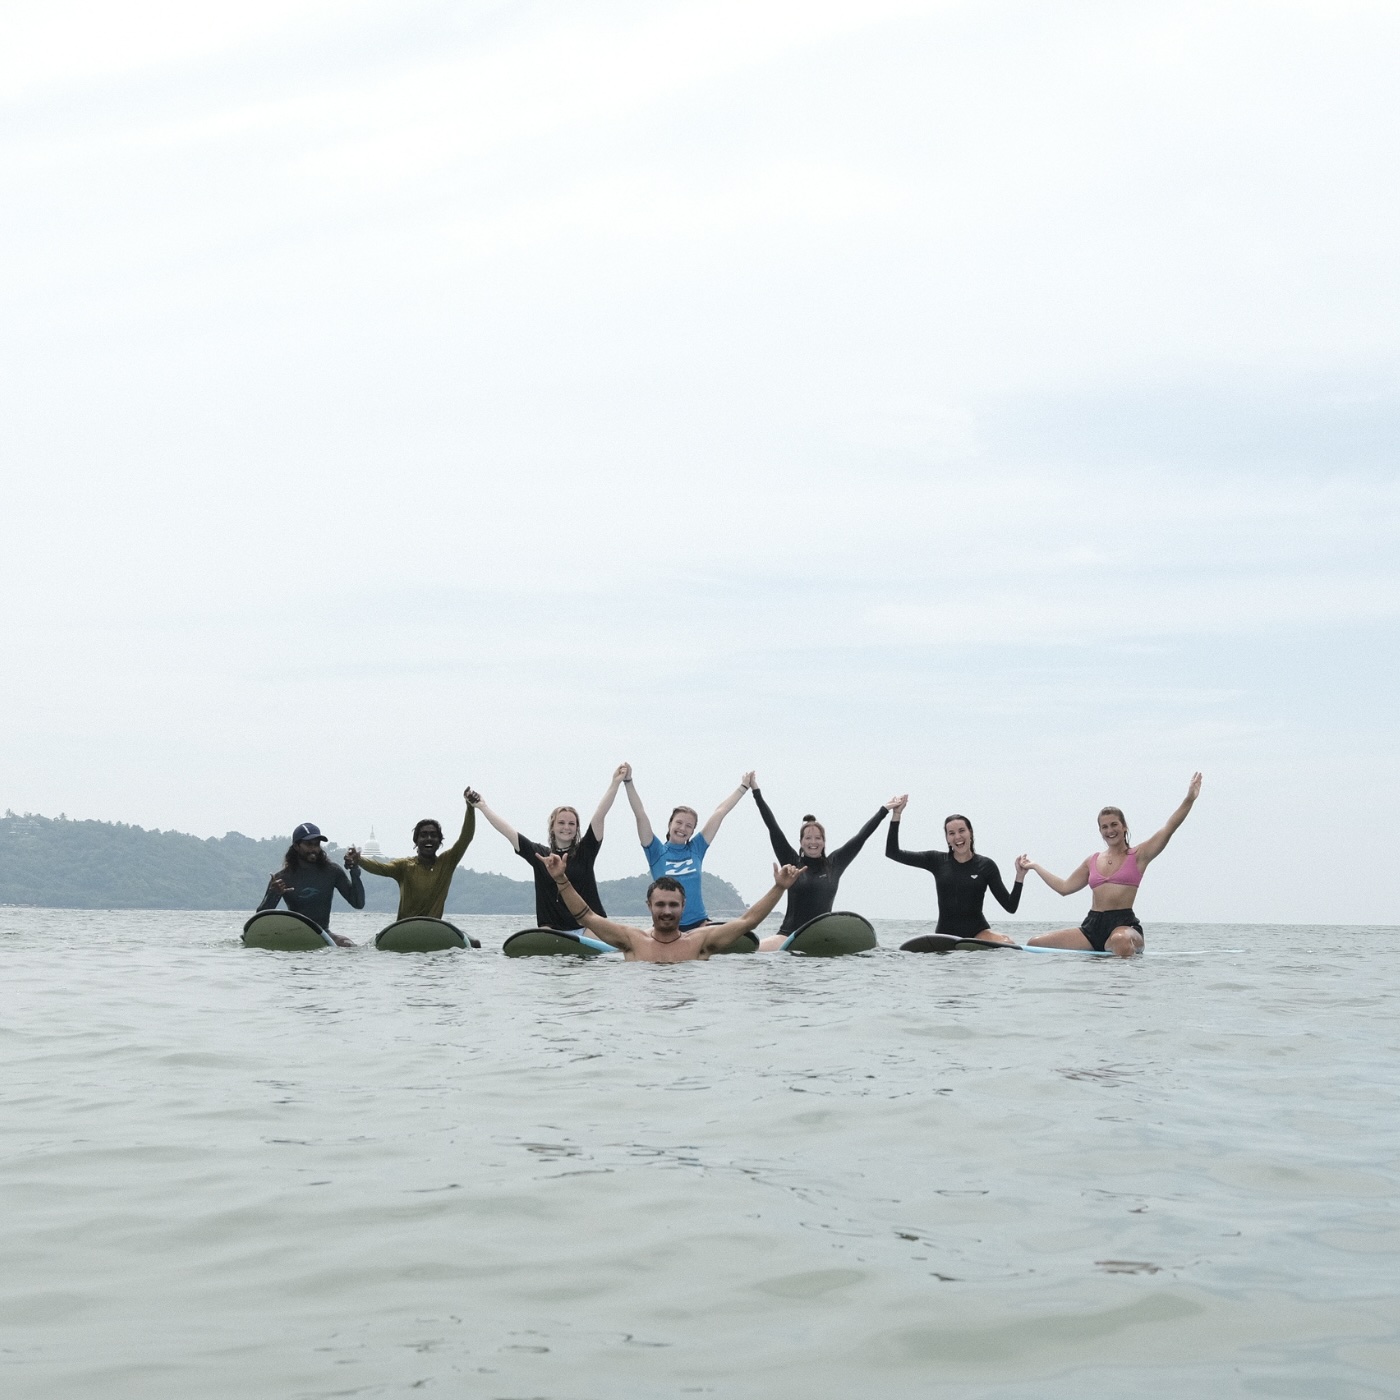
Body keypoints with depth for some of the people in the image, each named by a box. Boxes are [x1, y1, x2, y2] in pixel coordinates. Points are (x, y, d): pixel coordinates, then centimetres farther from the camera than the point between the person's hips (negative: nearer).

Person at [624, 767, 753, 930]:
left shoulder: (696, 849, 9)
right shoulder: (657, 852, 3)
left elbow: (720, 813, 12)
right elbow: (640, 815, -5)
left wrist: (744, 787, 19)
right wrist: (628, 782, -12)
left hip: (699, 923, 2)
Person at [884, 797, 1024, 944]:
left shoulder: (986, 865, 2)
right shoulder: (937, 861, 5)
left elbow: (1010, 907, 0)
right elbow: (893, 853, 3)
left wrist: (1020, 877, -15)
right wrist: (896, 815, -2)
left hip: (978, 932, -2)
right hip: (945, 935, 2)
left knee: (1009, 945, -31)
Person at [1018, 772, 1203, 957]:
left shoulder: (1137, 855, 7)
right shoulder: (1093, 860, 20)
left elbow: (1168, 830, -5)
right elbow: (1064, 887, 28)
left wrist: (1189, 801, -15)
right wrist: (1034, 866, 32)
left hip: (1123, 924, -6)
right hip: (1092, 926, 6)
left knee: (1120, 940, -46)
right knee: (1035, 943, -10)